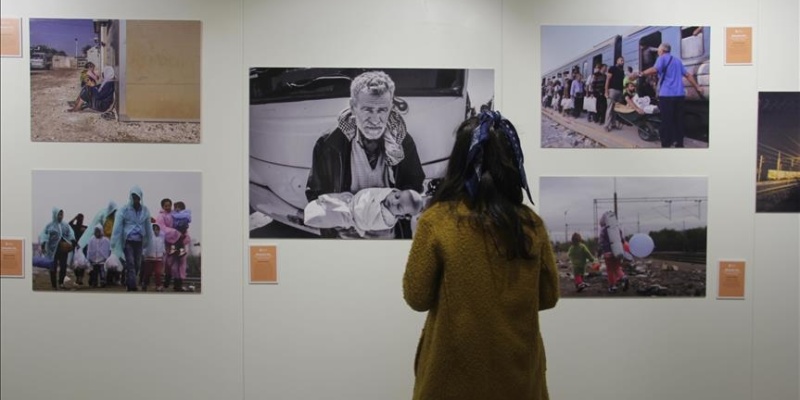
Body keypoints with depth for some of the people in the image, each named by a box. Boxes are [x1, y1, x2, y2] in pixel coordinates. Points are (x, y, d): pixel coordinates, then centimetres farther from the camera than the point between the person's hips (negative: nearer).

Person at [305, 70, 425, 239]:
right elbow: (314, 193, -7)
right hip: (345, 236, -1)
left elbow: (416, 187, 2)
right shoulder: (329, 144, -17)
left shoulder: (403, 142, -12)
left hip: (391, 235, 1)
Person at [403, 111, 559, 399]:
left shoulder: (437, 220, -17)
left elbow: (417, 297, -10)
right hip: (517, 368, 2)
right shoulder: (531, 224, -9)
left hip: (454, 370, -2)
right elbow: (548, 297, 1)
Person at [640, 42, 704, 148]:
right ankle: (679, 143, 14)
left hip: (667, 94, -7)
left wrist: (641, 74, -19)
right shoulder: (677, 60, 22)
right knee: (678, 120, 11)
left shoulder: (662, 58, 1)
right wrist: (697, 88, 21)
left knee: (666, 121, -5)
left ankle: (666, 144, -5)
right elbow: (688, 75, 20)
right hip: (679, 94, 7)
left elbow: (655, 69, -21)